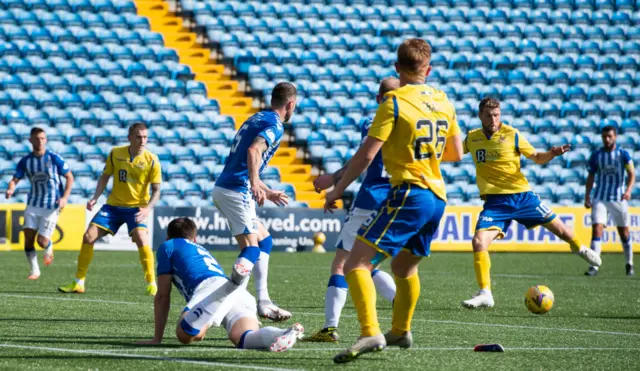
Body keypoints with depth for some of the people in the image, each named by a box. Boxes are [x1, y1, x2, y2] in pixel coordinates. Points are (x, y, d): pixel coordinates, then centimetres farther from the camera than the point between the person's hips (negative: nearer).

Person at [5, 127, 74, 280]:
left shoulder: (54, 158, -8)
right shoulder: (25, 161, 0)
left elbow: (69, 177, -2)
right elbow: (15, 179, -2)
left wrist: (65, 197, -14)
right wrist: (10, 189, -26)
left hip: (51, 207, -3)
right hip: (33, 204, 3)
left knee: (42, 241, -9)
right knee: (28, 237, -8)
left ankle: (49, 248, 29)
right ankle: (34, 270, 9)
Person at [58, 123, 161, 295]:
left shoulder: (151, 160, -11)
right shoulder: (115, 154, -3)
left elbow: (156, 190, -8)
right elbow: (105, 177, 8)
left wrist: (147, 208, -24)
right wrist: (95, 198, -5)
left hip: (136, 208, -3)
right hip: (113, 205, 3)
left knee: (142, 240, -26)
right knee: (88, 237, -5)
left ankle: (151, 284, -11)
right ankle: (78, 283, 7)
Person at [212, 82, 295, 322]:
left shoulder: (256, 119, 22)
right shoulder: (275, 125, -8)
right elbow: (253, 151, -28)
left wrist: (267, 193, 39)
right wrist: (255, 183, -41)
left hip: (223, 188, 10)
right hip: (236, 191, -9)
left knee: (264, 241, 17)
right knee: (251, 249, -13)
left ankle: (263, 303, 15)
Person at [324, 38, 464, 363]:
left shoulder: (395, 101, -9)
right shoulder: (443, 101, 10)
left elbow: (366, 154, -12)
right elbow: (456, 154, 20)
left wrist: (338, 189, -1)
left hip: (408, 193, -8)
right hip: (438, 196, 8)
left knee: (356, 264, -13)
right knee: (404, 266, 28)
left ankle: (370, 333, -31)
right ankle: (400, 331, 43)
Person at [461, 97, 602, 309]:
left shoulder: (512, 135, -6)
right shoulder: (472, 138, 1)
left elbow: (536, 158, 3)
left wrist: (551, 154, -16)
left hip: (521, 195, -1)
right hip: (495, 202, 1)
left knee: (560, 229, 9)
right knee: (479, 242, -19)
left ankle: (579, 249, 44)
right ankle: (485, 294, -9)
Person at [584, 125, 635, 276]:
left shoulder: (623, 154, -2)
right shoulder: (596, 156, 3)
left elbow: (631, 174, -8)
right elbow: (591, 177, 9)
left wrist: (628, 190, -25)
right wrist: (587, 196, 1)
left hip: (618, 198, -1)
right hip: (600, 198, 1)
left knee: (624, 232, 7)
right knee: (596, 229, -14)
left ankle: (629, 264, 26)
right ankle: (594, 266, -17)